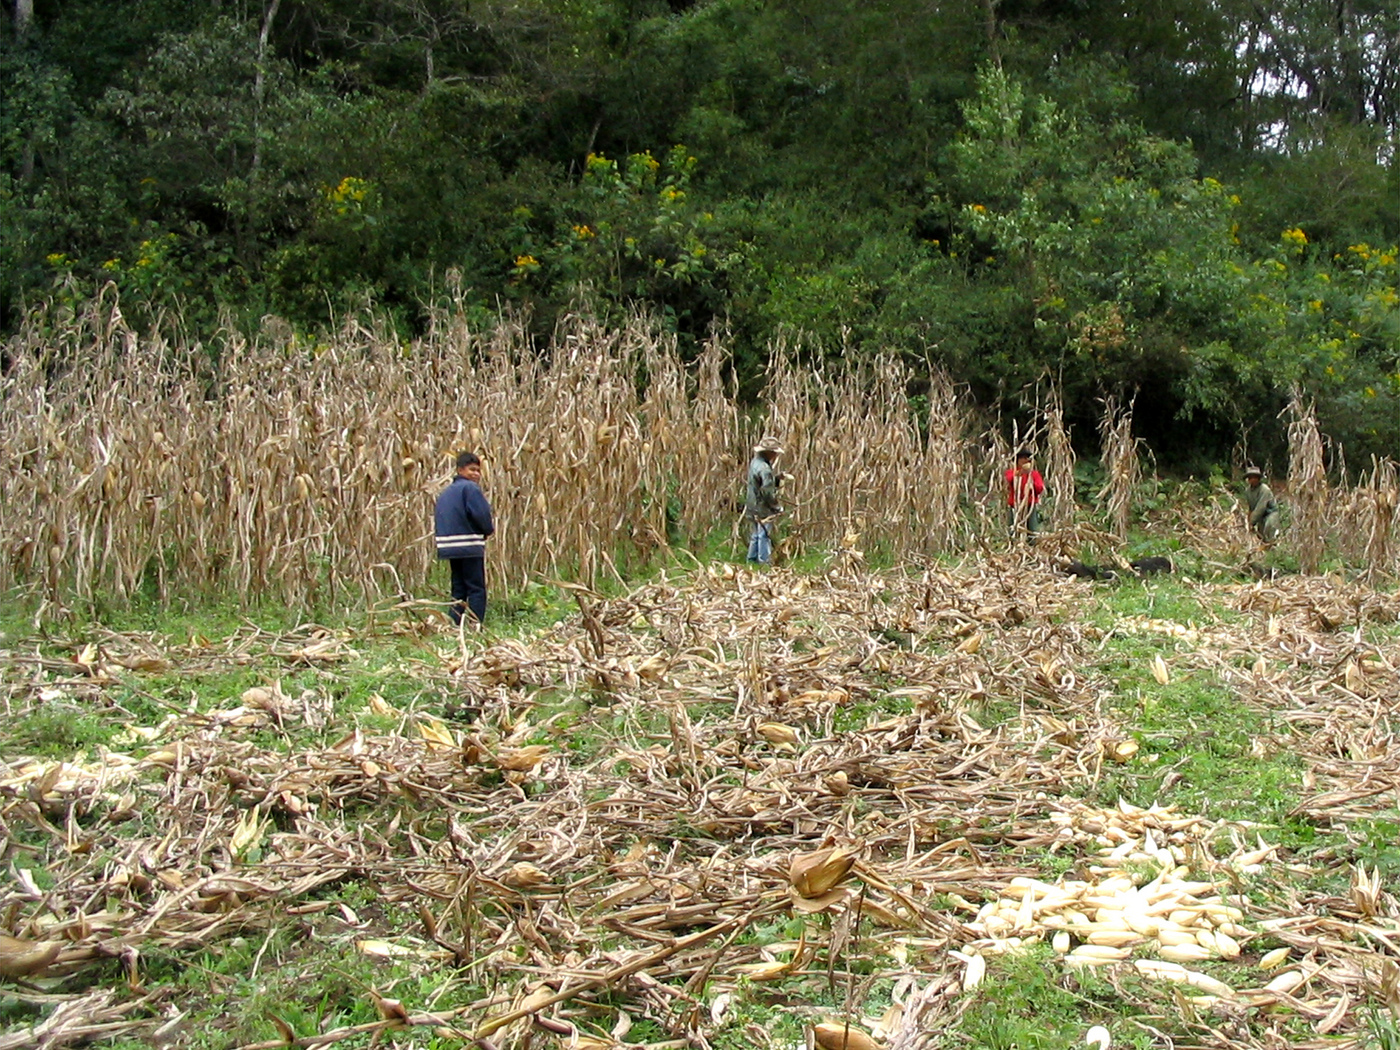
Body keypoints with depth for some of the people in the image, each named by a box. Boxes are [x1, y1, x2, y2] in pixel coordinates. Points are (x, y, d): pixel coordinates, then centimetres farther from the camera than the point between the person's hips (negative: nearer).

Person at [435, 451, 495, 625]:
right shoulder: (470, 488, -9)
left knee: (458, 590, 13)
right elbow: (482, 515, -18)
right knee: (477, 590, -3)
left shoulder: (446, 492, 17)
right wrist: (489, 529, 3)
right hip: (470, 547, -8)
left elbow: (437, 521, 18)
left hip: (449, 547, 8)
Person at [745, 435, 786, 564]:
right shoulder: (764, 469, -24)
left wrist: (778, 477, 3)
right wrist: (777, 507, -11)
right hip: (763, 508, -10)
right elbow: (768, 492, -23)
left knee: (756, 534, 20)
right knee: (764, 535, -1)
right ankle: (764, 561, 4)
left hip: (754, 506, 10)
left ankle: (752, 558, 28)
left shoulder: (754, 462, 7)